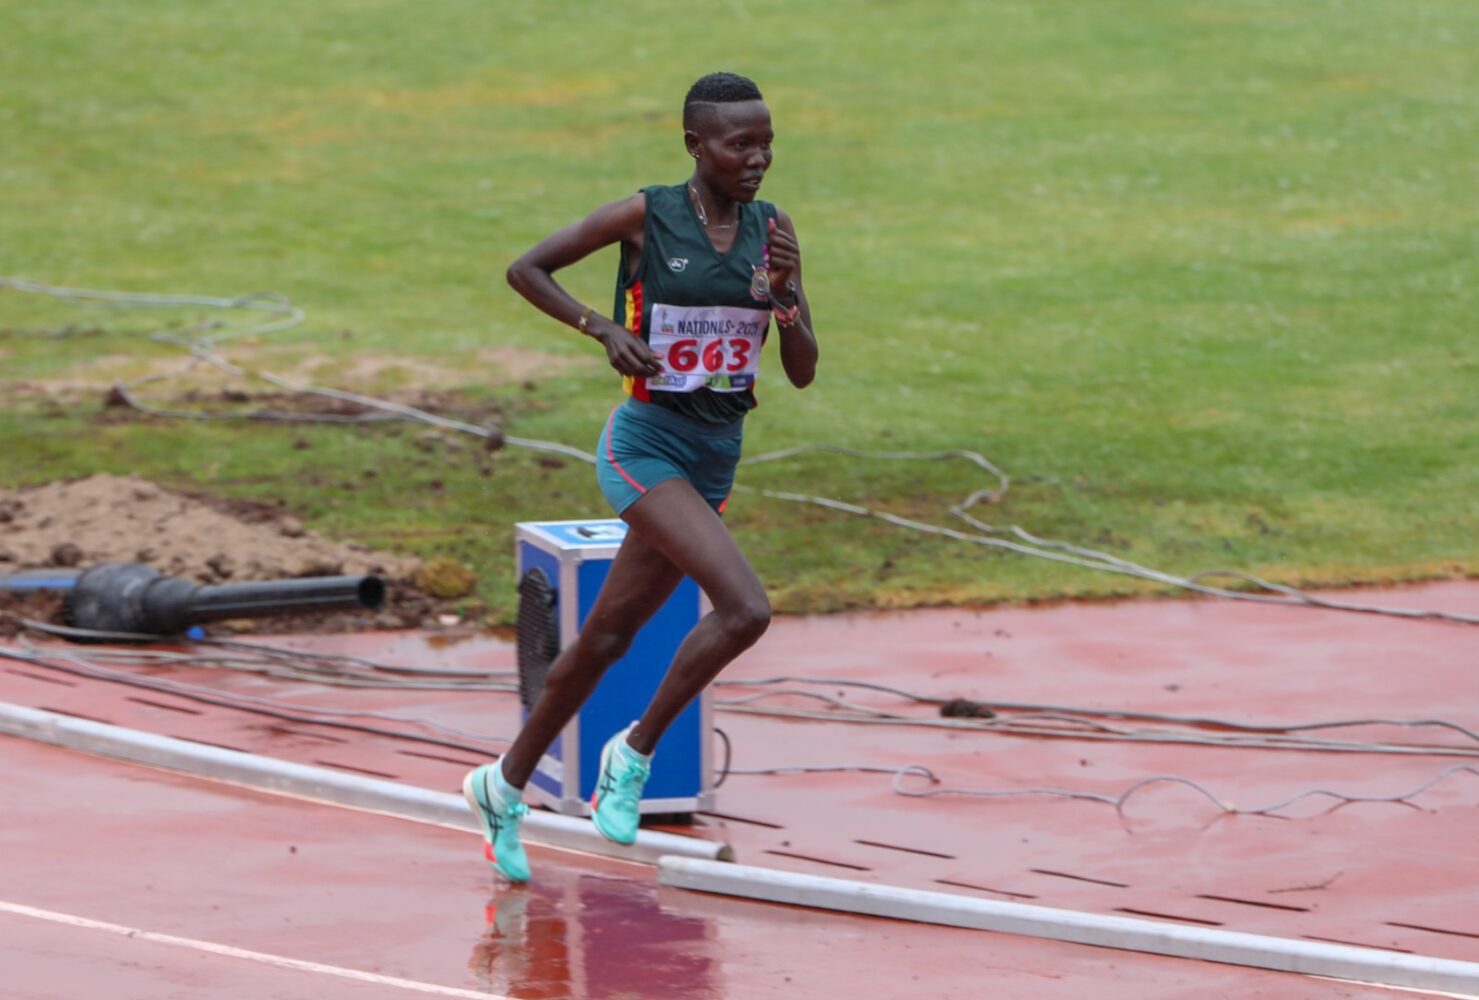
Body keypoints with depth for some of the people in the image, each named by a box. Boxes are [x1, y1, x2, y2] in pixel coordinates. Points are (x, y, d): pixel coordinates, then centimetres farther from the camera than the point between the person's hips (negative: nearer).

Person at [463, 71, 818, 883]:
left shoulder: (772, 229, 2)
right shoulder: (645, 216, -11)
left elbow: (803, 372, 2)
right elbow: (525, 270, -3)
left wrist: (783, 294, -17)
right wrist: (604, 328, -17)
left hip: (718, 460, 6)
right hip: (647, 446, -6)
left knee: (608, 639, 15)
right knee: (745, 608, -23)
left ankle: (503, 786, 32)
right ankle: (635, 750, -4)